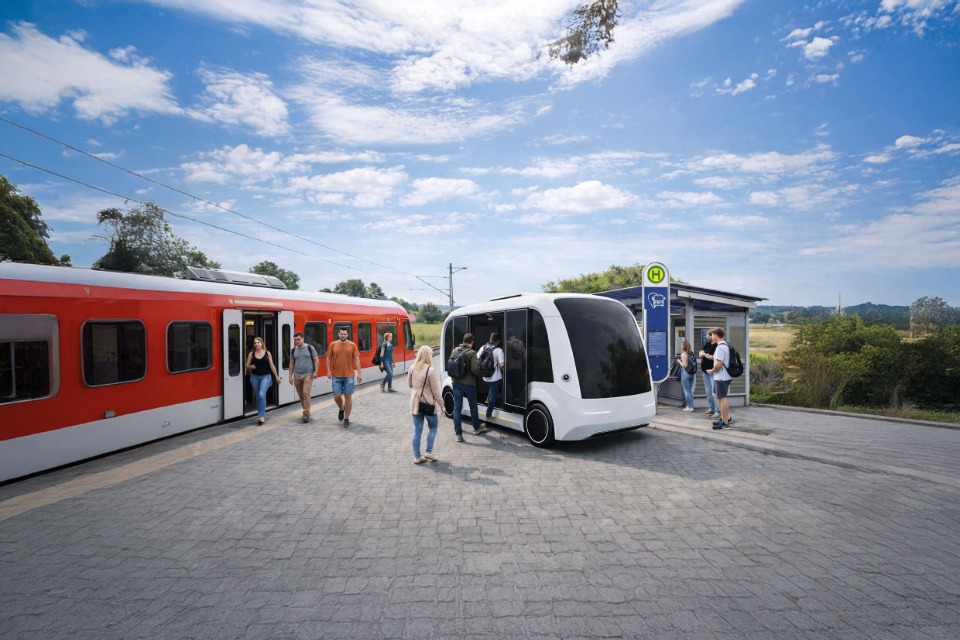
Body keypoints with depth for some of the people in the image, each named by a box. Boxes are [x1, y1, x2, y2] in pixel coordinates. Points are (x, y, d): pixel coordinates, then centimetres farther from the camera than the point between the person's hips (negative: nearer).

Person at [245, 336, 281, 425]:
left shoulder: (267, 353, 1)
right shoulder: (251, 354, 2)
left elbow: (272, 366, 5)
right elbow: (247, 366, 7)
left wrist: (277, 376, 5)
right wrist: (250, 367, -17)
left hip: (265, 376, -2)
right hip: (255, 377, 2)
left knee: (262, 394, -18)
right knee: (258, 396, 10)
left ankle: (262, 416, -13)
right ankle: (261, 415, 23)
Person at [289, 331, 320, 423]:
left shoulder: (310, 348, -1)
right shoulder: (293, 350, 9)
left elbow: (316, 360, 0)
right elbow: (292, 364, 15)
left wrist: (315, 372, -9)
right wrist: (290, 376, 11)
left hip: (308, 374, -4)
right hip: (297, 375, 4)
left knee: (306, 393, -15)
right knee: (301, 395, 9)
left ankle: (306, 414, -13)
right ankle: (306, 411, 24)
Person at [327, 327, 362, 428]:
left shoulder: (352, 345, 1)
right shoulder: (333, 345, 3)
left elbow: (356, 359, 1)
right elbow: (328, 358, 8)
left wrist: (359, 373, -4)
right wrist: (328, 371, -3)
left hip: (349, 376, -1)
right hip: (336, 376, 1)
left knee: (348, 396, 1)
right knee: (337, 396, 0)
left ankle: (346, 419, 13)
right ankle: (341, 409, 33)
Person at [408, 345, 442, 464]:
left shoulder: (412, 368, -1)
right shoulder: (431, 370, -19)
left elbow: (409, 384, 13)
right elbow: (436, 390, -15)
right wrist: (441, 405, -5)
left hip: (415, 403, 5)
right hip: (429, 404, -5)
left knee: (417, 430, 11)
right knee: (432, 427, 16)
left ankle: (417, 456, 15)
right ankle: (429, 452, 11)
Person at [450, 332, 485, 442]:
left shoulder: (455, 351, 1)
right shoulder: (472, 353, -16)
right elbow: (474, 369, -22)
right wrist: (476, 375, -2)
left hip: (457, 383, 3)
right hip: (469, 384, -3)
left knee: (457, 408, 6)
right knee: (473, 406, 17)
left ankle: (459, 434, 6)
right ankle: (477, 428, 35)